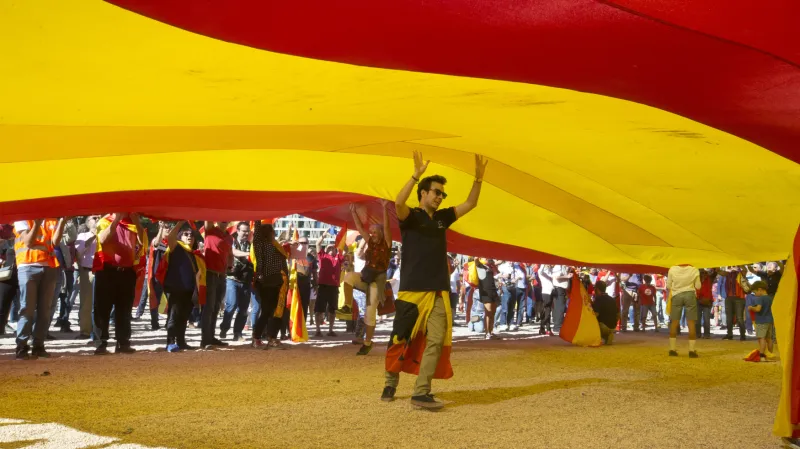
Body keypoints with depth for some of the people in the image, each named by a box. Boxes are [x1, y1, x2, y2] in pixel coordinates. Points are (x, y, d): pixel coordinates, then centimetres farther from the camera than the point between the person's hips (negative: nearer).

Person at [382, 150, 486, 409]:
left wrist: (478, 179, 3)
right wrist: (416, 175, -33)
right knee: (400, 340, 4)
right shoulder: (411, 217, -3)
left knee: (436, 341, -8)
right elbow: (398, 203, -25)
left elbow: (470, 204, 17)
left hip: (438, 292, 5)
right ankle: (390, 384, 24)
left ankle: (421, 393, -9)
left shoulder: (442, 218, 14)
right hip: (412, 290, -5)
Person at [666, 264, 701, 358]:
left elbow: (668, 286, 1)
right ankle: (692, 350, -1)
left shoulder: (672, 269, -4)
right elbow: (698, 286, 1)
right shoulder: (694, 270, -5)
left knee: (674, 322, 8)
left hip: (676, 295, 1)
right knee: (691, 322, 2)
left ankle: (672, 349, 6)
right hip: (690, 295, -1)